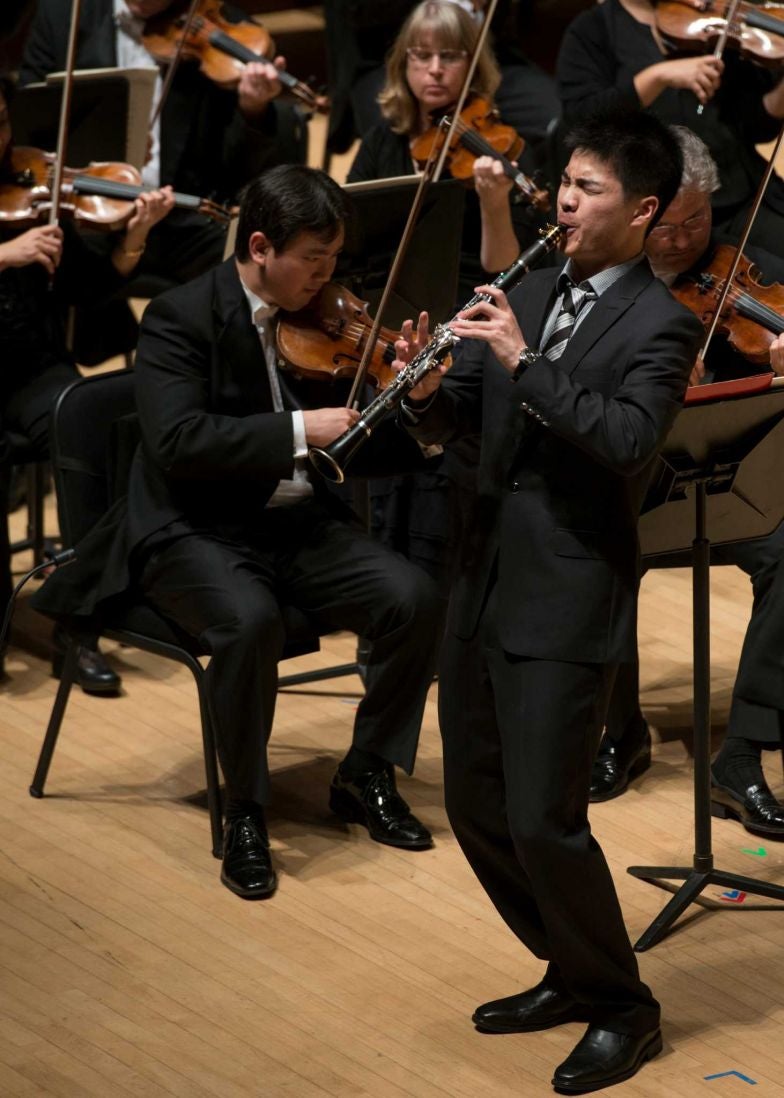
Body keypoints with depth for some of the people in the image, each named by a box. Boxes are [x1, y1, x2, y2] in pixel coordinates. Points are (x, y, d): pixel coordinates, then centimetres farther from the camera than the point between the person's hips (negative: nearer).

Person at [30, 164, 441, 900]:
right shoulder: (180, 318, -12)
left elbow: (370, 443, 7)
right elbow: (177, 439, -26)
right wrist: (298, 431, -29)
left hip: (299, 526, 6)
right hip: (195, 531, -5)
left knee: (412, 597, -17)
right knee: (249, 620, -36)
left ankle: (366, 775, 4)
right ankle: (244, 813, -16)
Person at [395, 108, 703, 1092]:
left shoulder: (659, 326, -9)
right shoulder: (528, 293, 11)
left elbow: (627, 438, -25)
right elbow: (458, 416, 11)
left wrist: (524, 362, -27)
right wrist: (427, 392, -12)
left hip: (567, 603, -7)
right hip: (483, 586, 8)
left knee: (542, 820, -8)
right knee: (474, 806, 13)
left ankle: (622, 1009, 11)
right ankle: (569, 975, 31)